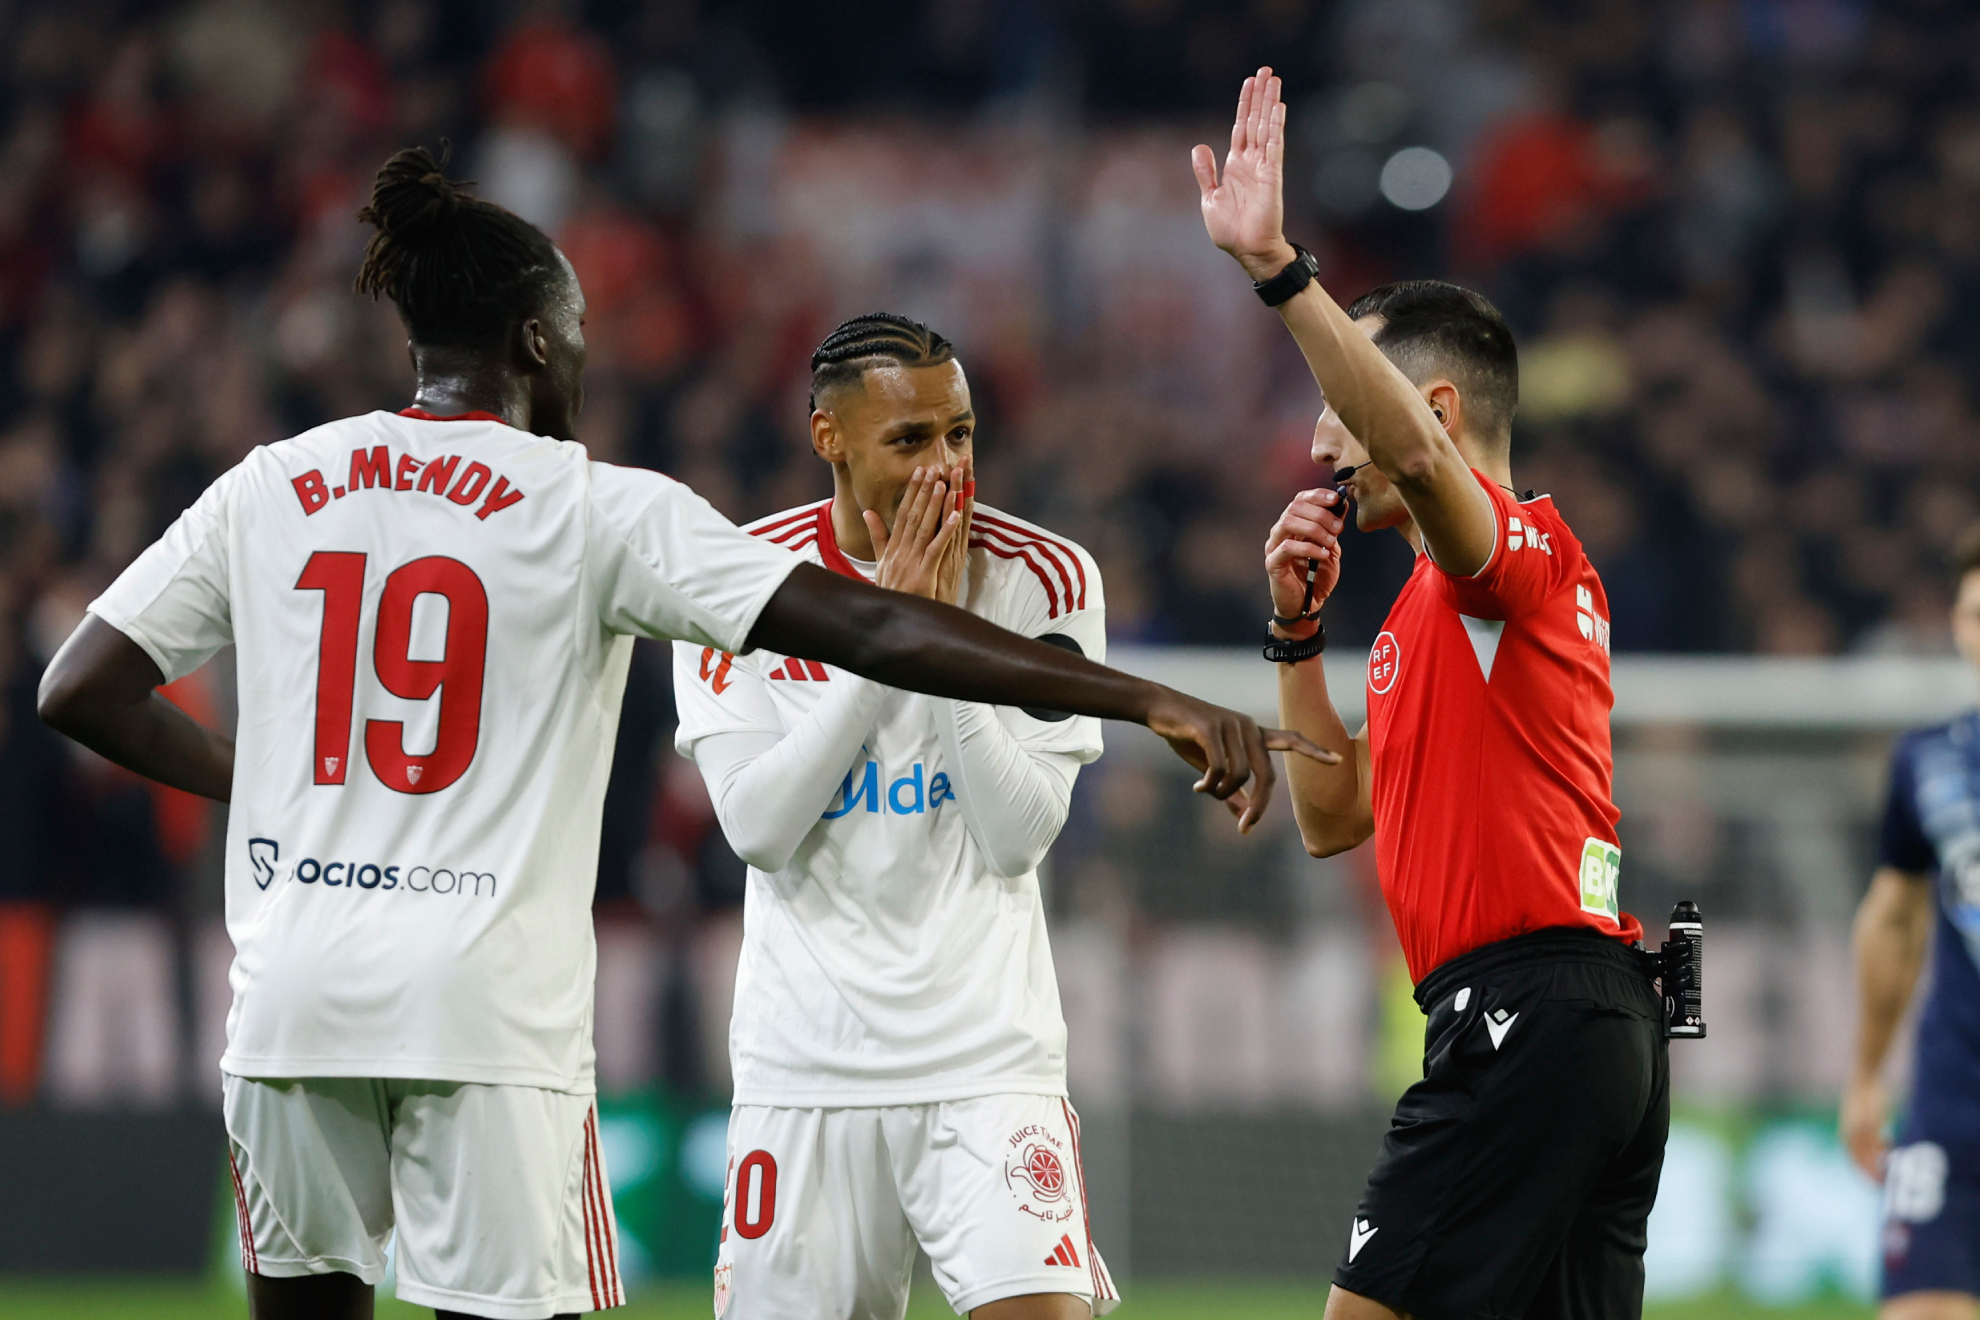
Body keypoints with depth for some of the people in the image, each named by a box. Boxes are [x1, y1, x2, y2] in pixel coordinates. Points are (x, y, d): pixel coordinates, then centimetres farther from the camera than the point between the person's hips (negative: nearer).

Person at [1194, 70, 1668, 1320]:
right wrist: (1297, 634, 14)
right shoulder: (1431, 610, 24)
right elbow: (1334, 819, 25)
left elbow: (1414, 449, -30)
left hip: (1523, 1009, -10)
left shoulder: (1516, 546, -6)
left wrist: (1281, 268, -35)